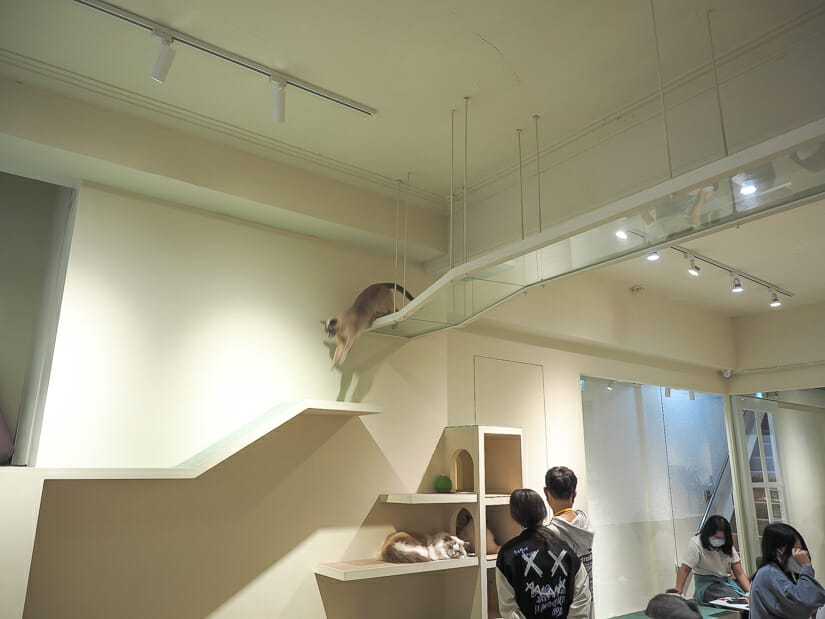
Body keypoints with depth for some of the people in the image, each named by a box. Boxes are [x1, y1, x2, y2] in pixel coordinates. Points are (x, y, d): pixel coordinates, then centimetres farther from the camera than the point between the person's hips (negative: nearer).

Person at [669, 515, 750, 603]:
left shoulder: (727, 546, 4)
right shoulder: (696, 544, -14)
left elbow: (739, 573, 2)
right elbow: (684, 569, -17)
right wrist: (679, 589, -31)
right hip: (707, 583, -6)